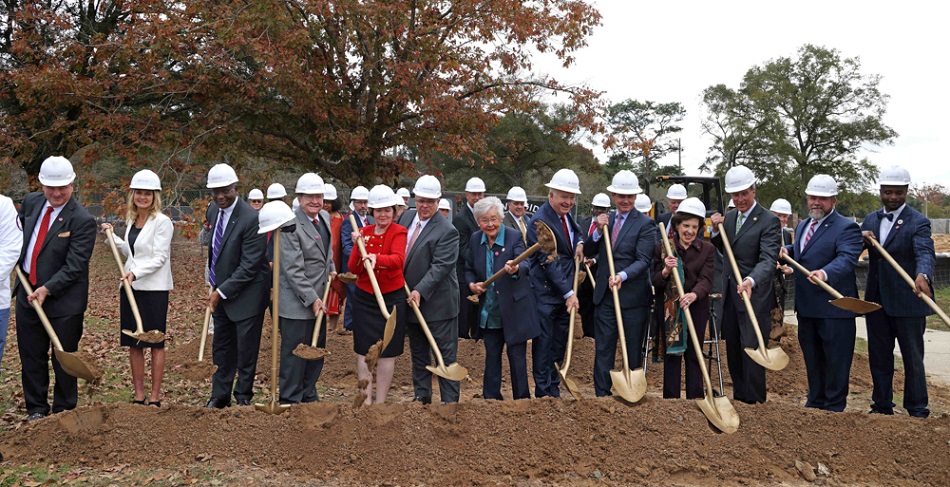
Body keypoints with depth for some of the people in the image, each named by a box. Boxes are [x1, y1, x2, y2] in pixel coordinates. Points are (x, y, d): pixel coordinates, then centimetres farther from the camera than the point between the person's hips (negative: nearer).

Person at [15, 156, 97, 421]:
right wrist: (17, 256, 8)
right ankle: (36, 409, 27)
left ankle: (63, 412, 20)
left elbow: (74, 267, -18)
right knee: (31, 355, 13)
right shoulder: (30, 202, 4)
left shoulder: (82, 220, -16)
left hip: (63, 300, -5)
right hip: (27, 293, 6)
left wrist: (47, 289, -24)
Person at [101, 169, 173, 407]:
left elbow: (160, 258, -14)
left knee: (155, 343, 2)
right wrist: (112, 236, 15)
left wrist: (136, 273, -24)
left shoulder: (162, 222, -9)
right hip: (130, 288, 7)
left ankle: (155, 397, 9)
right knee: (134, 343, 9)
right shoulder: (131, 220, 13)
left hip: (154, 288, -7)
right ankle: (139, 396, 17)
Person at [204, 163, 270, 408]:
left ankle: (243, 397, 20)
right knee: (222, 349, 17)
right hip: (221, 292, 8)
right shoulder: (213, 210, 4)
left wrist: (222, 292, -19)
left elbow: (249, 266, -22)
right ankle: (220, 397, 29)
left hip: (246, 294, -8)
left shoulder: (251, 218, -22)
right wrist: (215, 286, 15)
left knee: (246, 350, 5)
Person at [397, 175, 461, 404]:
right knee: (418, 353, 18)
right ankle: (421, 397, 30)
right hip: (411, 300, 7)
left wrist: (420, 291, -27)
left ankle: (450, 402, 7)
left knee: (446, 354, 0)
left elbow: (440, 266, -22)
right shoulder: (407, 217, 6)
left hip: (437, 303, -7)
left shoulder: (447, 231, -16)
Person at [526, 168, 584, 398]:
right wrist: (569, 293, -21)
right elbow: (550, 263, -21)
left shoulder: (565, 214, 8)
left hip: (565, 290, 8)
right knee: (543, 343, -1)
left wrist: (579, 243, 4)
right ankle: (543, 392, 8)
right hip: (546, 291, -8)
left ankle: (554, 391, 22)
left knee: (559, 344, 13)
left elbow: (577, 232, 29)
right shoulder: (539, 222, -18)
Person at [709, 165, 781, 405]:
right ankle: (739, 397, 26)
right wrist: (716, 230, 0)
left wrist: (751, 281, -42)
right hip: (730, 294, 7)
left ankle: (755, 403, 6)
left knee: (751, 349, -4)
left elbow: (768, 259, -24)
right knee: (733, 348, 14)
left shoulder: (768, 221, -13)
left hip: (754, 295, -7)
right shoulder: (729, 217, 10)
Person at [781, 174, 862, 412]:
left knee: (835, 359, 2)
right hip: (806, 307, 8)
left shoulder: (846, 227, -10)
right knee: (812, 358, 18)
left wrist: (825, 273, -45)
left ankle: (834, 407, 13)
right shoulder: (803, 225, 16)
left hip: (834, 306, -8)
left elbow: (846, 259, -26)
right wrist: (787, 250, 9)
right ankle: (815, 402, 31)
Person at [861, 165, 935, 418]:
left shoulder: (918, 222, -9)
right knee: (879, 357, 14)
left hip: (907, 301, -5)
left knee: (913, 358, 5)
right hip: (876, 300, 6)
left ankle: (918, 411, 17)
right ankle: (882, 406, 25)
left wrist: (922, 276, -47)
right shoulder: (870, 220, 9)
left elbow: (925, 253, -26)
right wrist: (861, 238, -11)